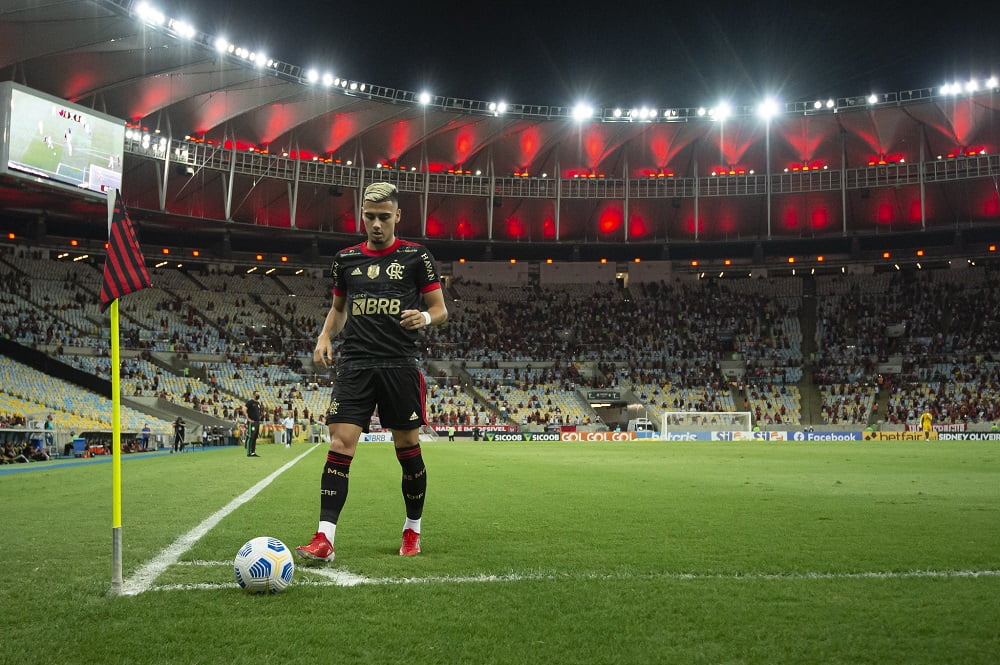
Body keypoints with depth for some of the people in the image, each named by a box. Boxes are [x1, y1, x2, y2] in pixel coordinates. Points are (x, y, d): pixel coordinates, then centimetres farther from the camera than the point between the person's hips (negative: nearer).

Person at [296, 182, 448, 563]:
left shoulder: (416, 256, 3)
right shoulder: (346, 259, 12)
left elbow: (440, 309, 6)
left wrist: (425, 317, -16)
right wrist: (325, 336, 6)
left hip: (400, 366, -2)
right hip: (355, 365, 2)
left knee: (407, 447, 4)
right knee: (340, 445, -9)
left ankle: (412, 530, 23)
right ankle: (324, 539, -11)